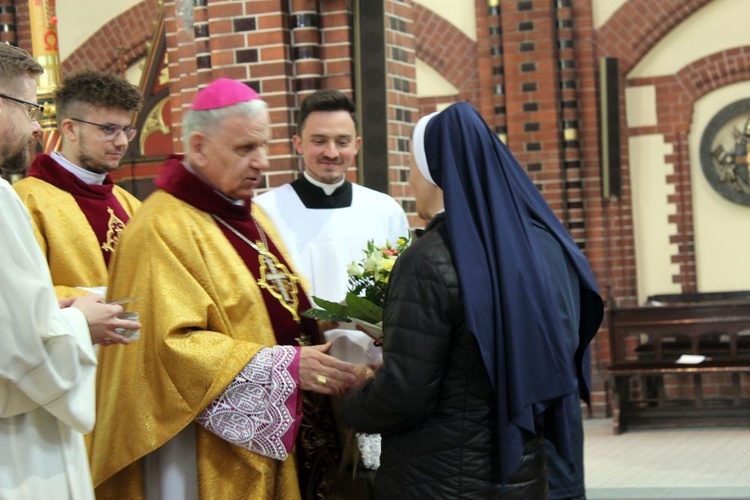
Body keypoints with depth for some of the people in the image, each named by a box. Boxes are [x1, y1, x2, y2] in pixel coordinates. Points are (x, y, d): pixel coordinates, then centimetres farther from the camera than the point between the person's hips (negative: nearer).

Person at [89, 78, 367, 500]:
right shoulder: (163, 230, -14)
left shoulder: (249, 215, 14)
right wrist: (287, 365, -24)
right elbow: (173, 346, -22)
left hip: (271, 440, 8)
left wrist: (326, 336, 3)